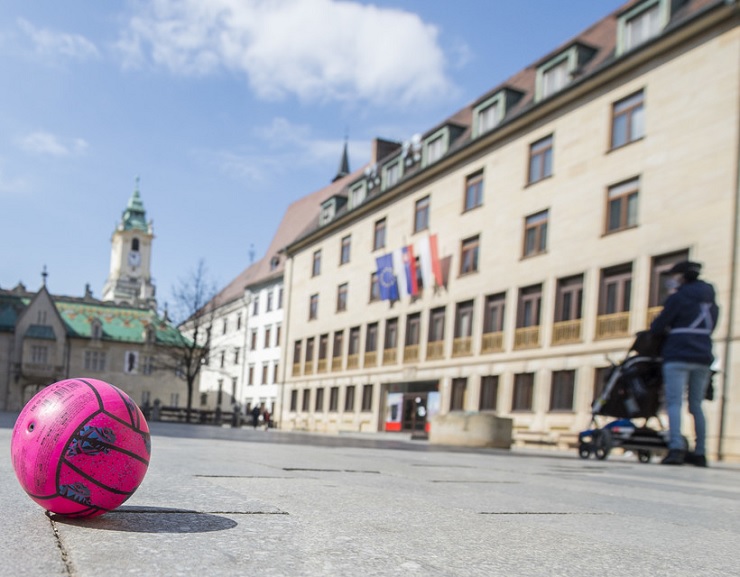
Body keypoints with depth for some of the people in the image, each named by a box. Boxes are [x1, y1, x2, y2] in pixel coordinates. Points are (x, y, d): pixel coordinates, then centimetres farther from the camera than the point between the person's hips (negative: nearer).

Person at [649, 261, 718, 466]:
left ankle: (676, 448, -20)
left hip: (678, 356, -6)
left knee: (674, 403, -9)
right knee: (696, 405, 10)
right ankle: (700, 453, 9)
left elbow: (657, 327, -5)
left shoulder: (679, 298, -5)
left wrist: (667, 333, 17)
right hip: (704, 357, 7)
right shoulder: (710, 301, 16)